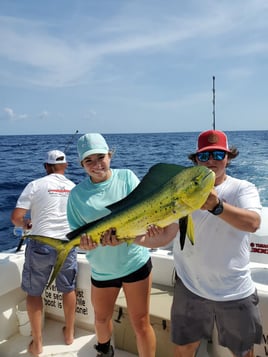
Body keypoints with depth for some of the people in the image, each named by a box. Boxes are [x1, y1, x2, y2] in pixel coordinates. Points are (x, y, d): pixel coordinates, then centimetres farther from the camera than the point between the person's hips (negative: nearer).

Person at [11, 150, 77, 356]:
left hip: (40, 245, -2)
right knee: (68, 289, 20)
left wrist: (25, 224, 13)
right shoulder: (74, 188, 4)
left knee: (34, 292, 16)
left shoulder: (35, 185, -6)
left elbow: (15, 217, -8)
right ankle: (69, 333, 36)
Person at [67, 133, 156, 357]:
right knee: (102, 318, 25)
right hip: (101, 268, 3)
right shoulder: (78, 193, -5)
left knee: (141, 322, 4)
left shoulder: (127, 177, -8)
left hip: (135, 262, -2)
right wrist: (84, 242, -27)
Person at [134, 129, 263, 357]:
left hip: (236, 292, -1)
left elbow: (253, 223, -28)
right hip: (190, 288, 2)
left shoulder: (243, 189, -8)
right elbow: (164, 236, -3)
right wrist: (132, 237, -19)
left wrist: (216, 205, -44)